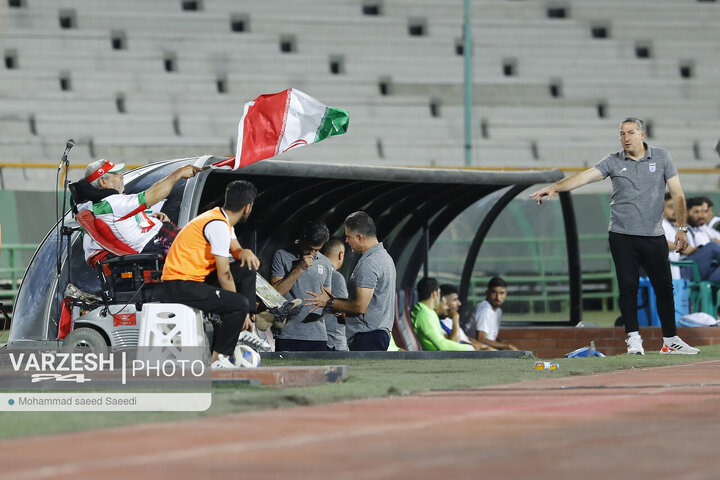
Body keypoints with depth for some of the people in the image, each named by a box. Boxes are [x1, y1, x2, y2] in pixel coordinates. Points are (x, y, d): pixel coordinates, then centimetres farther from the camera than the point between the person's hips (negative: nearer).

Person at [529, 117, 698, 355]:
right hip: (622, 236, -1)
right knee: (628, 287, -5)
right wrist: (554, 187, -27)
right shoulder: (614, 162, 1)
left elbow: (677, 195, 4)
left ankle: (670, 341, 15)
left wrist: (681, 228, -3)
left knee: (664, 288, 5)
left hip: (654, 237, 1)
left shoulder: (661, 158, 4)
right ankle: (633, 338, 1)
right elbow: (586, 176, -12)